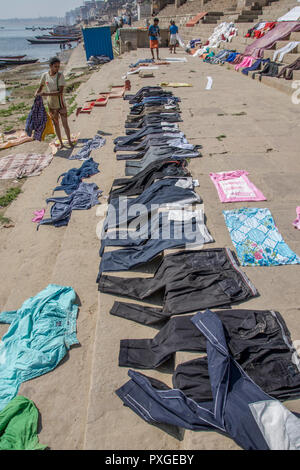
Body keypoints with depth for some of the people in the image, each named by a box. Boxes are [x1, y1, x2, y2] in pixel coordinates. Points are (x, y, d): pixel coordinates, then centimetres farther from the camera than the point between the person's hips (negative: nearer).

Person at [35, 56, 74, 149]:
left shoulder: (60, 75, -14)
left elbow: (60, 92, -22)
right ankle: (61, 143, 22)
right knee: (56, 124, 10)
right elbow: (40, 88, 10)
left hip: (61, 104, -3)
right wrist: (36, 94, -12)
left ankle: (69, 141, 19)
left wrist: (45, 94, -25)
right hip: (51, 105, 3)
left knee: (65, 124, 0)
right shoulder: (45, 75, -4)